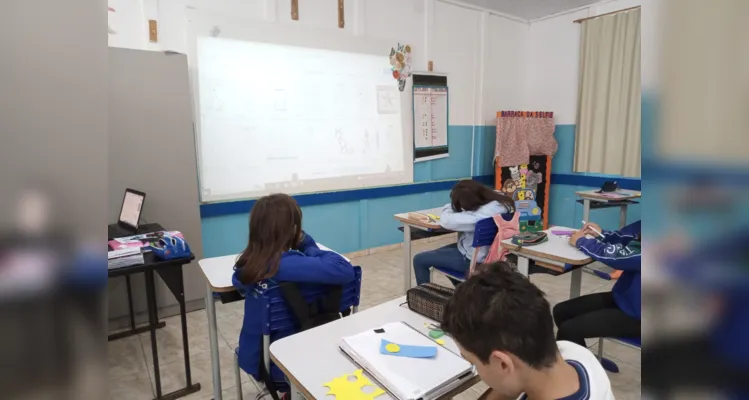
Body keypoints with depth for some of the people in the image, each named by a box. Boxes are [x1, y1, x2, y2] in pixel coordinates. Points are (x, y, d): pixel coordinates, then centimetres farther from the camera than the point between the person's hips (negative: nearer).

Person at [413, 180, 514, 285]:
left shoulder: (482, 215, -36)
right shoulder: (500, 200, -10)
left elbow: (446, 221, -32)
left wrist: (450, 207, -12)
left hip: (473, 260, -9)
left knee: (419, 259, -1)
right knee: (438, 253, 29)